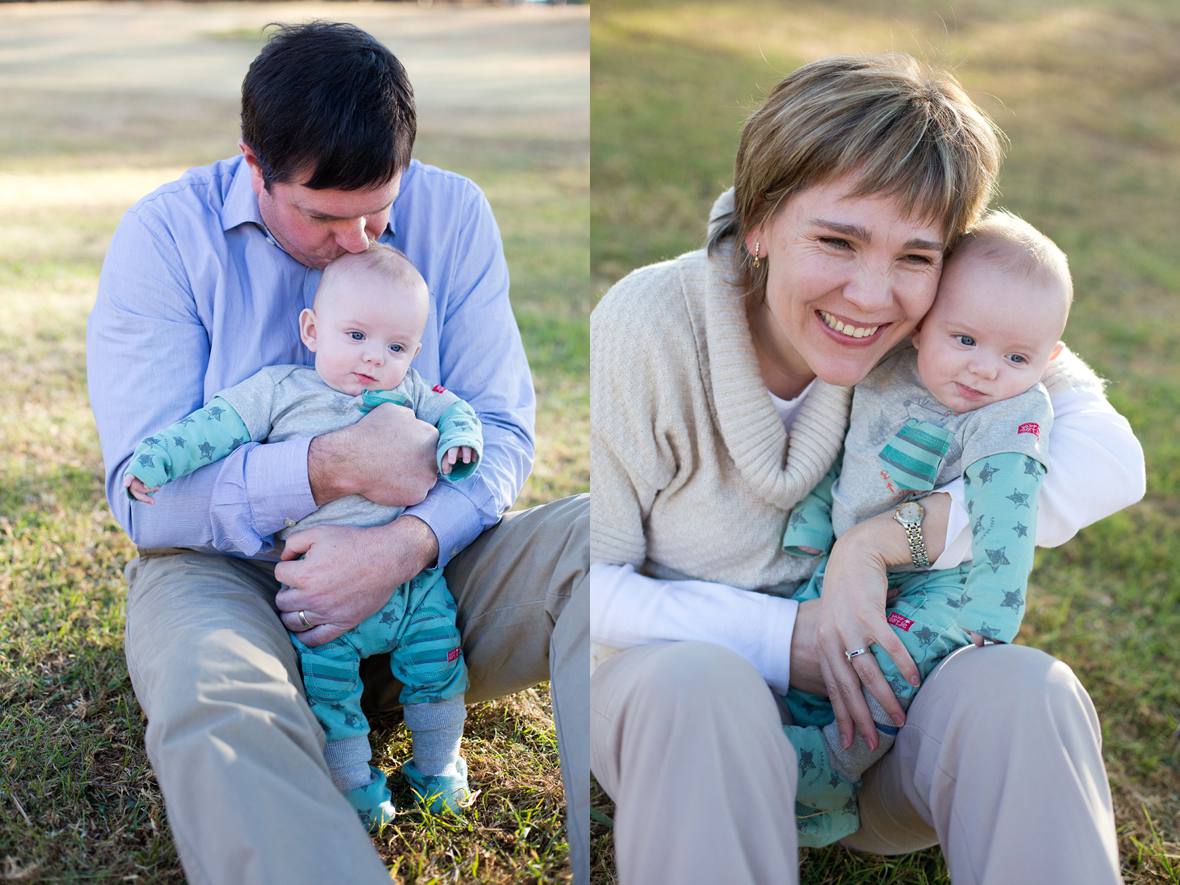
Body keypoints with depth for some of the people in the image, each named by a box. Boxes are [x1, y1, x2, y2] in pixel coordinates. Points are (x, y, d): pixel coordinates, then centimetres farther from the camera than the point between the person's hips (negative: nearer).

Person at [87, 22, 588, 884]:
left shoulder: (453, 213, -1)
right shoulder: (165, 235, -8)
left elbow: (503, 428, -4)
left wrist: (407, 544, -25)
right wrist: (334, 467, -26)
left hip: (426, 560, 2)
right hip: (228, 568, -2)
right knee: (213, 711, -38)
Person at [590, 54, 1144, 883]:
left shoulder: (942, 327, -11)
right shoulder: (647, 327, -19)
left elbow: (1111, 457, -16)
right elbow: (590, 584, -14)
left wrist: (889, 535, -25)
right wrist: (780, 637, -25)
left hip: (878, 691, 2)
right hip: (673, 685, -1)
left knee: (1026, 689, -28)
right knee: (698, 684, -36)